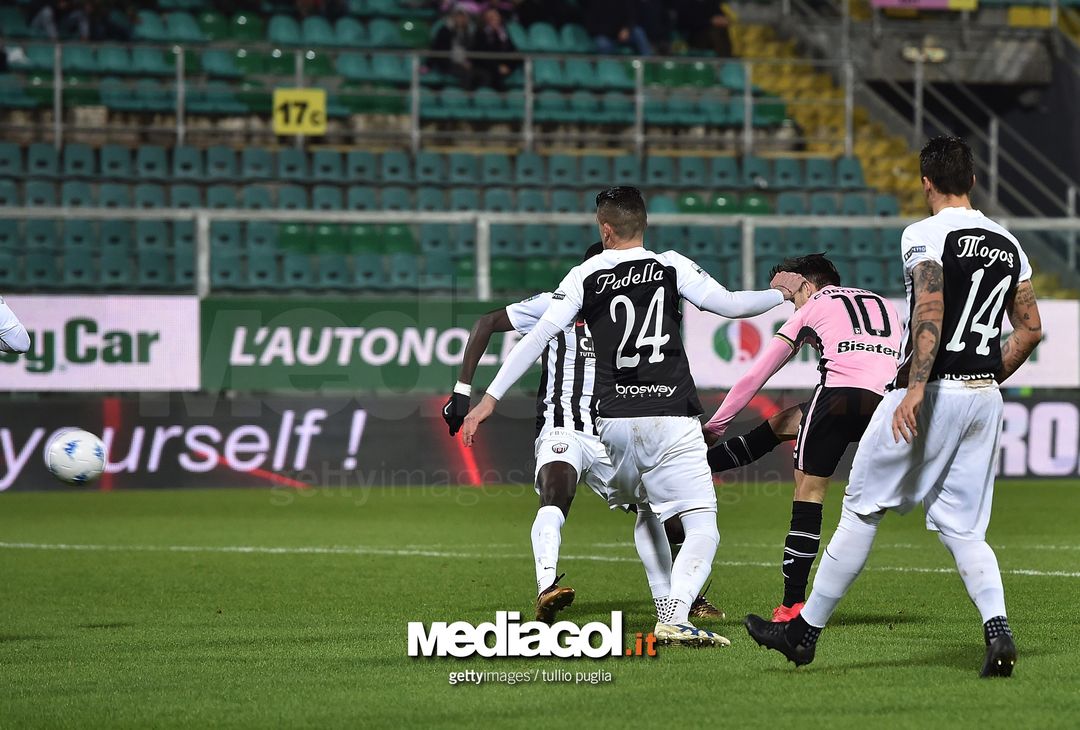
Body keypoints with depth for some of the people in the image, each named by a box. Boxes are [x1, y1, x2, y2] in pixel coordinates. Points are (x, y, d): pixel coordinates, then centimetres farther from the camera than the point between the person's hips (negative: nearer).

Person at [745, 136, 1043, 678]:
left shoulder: (926, 236, -9)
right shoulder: (1008, 246, 12)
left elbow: (930, 310, -22)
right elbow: (1030, 330, 14)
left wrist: (916, 388, -28)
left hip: (932, 390, -6)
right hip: (985, 399, 6)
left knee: (863, 508, 5)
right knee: (961, 527, 9)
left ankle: (806, 631, 11)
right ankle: (997, 628, -14)